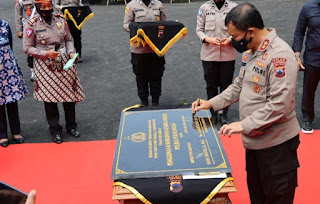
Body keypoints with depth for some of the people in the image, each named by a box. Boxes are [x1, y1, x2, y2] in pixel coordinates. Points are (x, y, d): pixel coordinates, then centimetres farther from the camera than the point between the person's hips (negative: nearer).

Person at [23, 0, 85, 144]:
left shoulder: (60, 20, 2)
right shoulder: (32, 24, -8)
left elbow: (68, 40, 12)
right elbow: (27, 48, -6)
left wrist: (71, 52, -7)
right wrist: (46, 53, -18)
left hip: (64, 63, 3)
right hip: (45, 66, -3)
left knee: (69, 94, 8)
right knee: (49, 98, 4)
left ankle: (71, 126, 28)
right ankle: (55, 129, 22)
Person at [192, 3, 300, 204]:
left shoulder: (280, 55, -22)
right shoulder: (250, 51, 6)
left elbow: (279, 105, -27)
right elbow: (239, 85, 16)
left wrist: (244, 125, -23)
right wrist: (211, 103, 7)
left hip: (276, 143, -8)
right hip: (254, 139, 8)